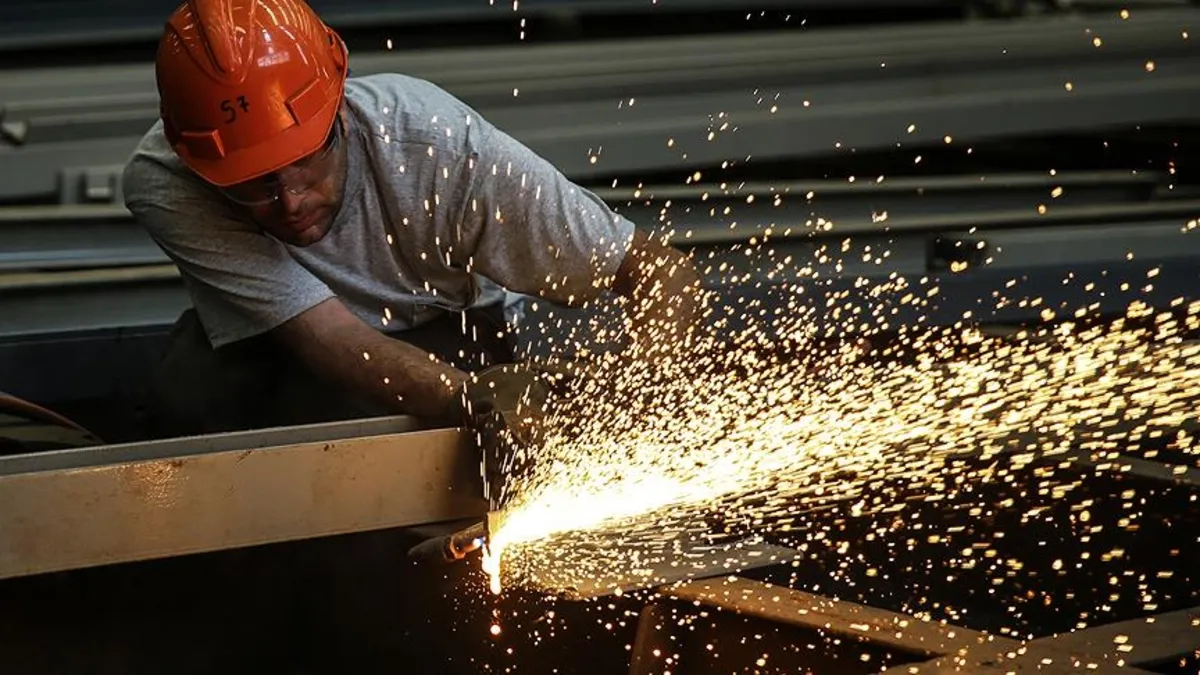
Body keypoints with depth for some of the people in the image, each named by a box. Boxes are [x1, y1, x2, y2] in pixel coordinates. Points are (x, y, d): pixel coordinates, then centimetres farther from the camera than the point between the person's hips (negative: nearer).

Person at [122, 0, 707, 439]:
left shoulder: (436, 142, -35)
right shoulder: (161, 185, -32)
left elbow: (664, 273, -32)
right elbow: (337, 341, -39)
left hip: (439, 328, -1)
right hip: (260, 338, 1)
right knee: (186, 404, -32)